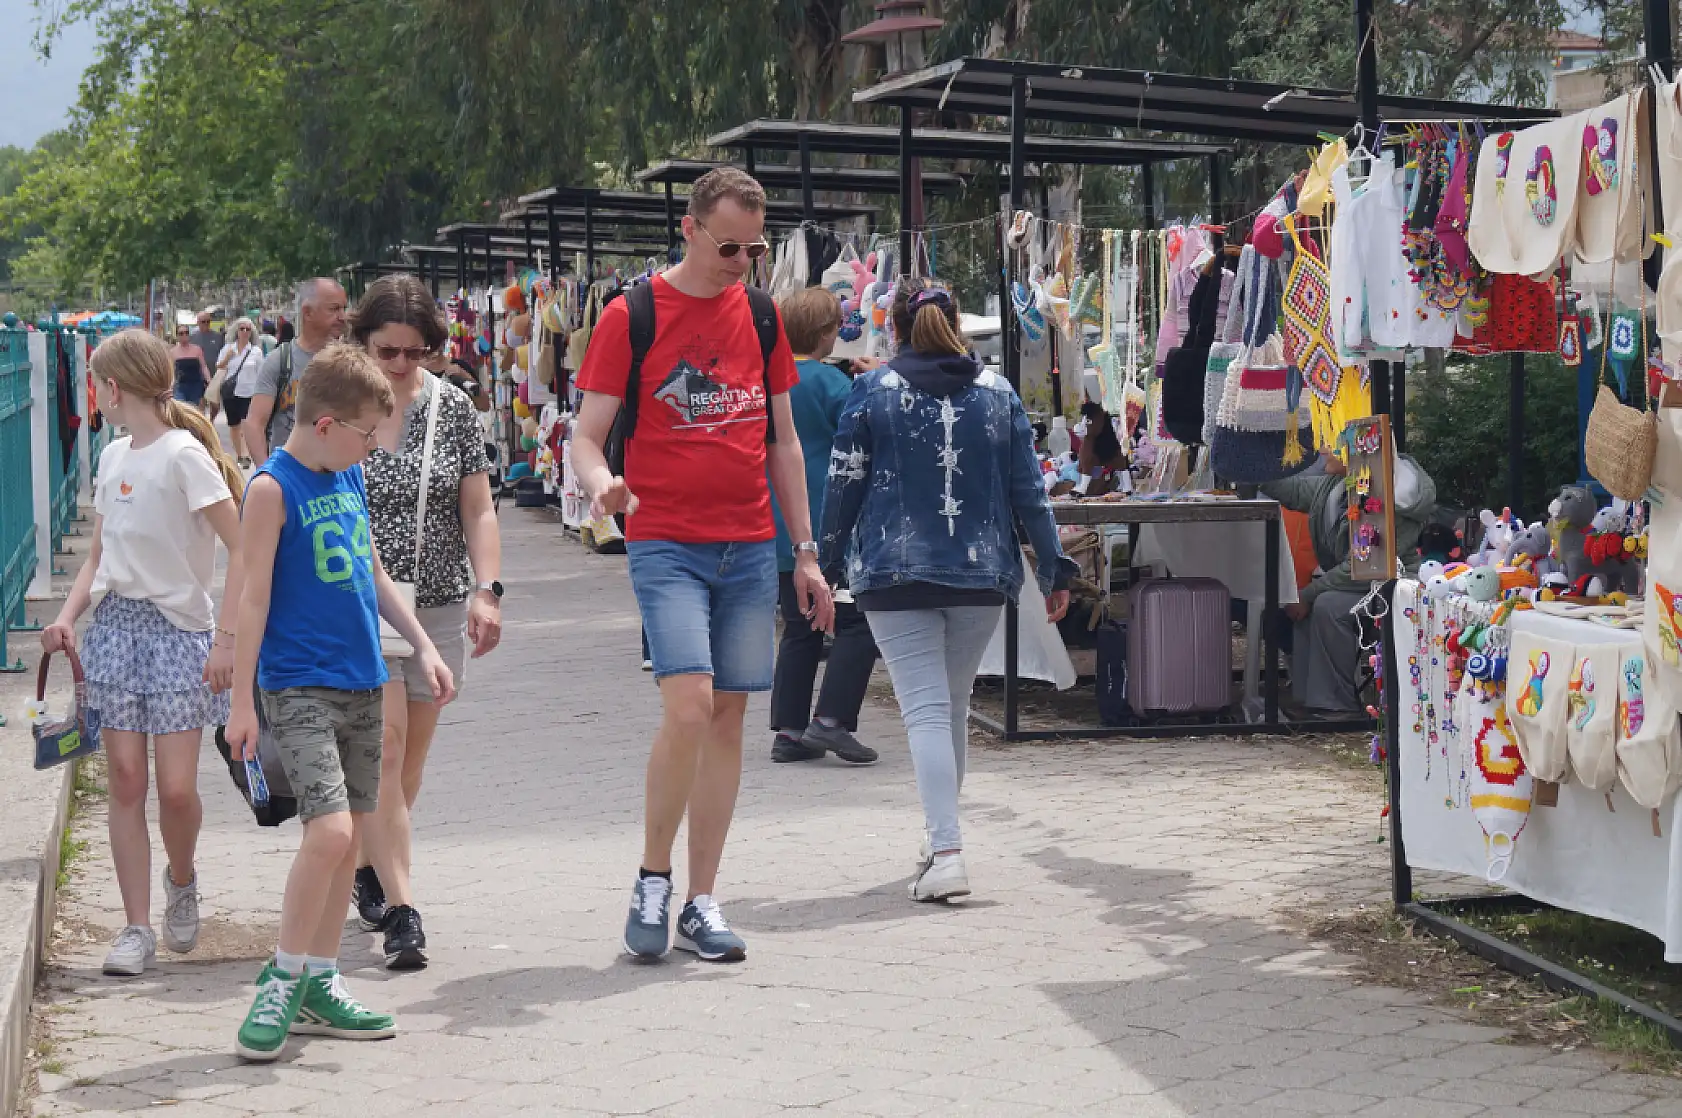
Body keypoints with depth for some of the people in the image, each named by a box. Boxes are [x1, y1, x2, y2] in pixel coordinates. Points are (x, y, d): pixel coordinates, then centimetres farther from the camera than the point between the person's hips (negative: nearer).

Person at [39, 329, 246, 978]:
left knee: (176, 789, -8)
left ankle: (181, 883, 22)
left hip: (178, 627, -6)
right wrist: (68, 616, 1)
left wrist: (226, 638, -19)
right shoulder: (113, 458, 11)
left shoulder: (183, 454, -11)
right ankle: (137, 928, 6)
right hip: (114, 625, 6)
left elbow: (242, 549, -15)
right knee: (126, 782, 2)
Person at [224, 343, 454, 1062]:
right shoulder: (273, 488, -11)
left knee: (348, 838, 9)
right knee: (329, 829, -18)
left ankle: (320, 985, 19)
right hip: (298, 688, -8)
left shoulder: (349, 478, 12)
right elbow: (254, 597, -12)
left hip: (361, 683, 8)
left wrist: (423, 646, 21)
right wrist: (241, 701, -13)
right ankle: (283, 980, -3)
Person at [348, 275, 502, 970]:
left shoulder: (452, 407, 3)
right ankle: (400, 910, -14)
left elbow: (477, 508, 5)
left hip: (439, 605, 3)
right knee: (384, 745, -12)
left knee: (412, 754, 8)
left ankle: (370, 867, 31)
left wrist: (487, 589, -6)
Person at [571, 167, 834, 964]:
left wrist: (805, 552, 14)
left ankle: (701, 903, 12)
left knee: (728, 717, 4)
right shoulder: (632, 316, -2)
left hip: (751, 550, 5)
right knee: (688, 705, -19)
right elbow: (586, 435, -3)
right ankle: (652, 880, 1)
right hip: (666, 545, -4)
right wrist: (600, 484, -26)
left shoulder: (761, 317, 11)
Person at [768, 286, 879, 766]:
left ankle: (788, 731, 11)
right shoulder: (827, 380, -14)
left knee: (800, 628, 13)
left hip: (778, 528, 7)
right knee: (858, 622, 0)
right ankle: (831, 721, -8)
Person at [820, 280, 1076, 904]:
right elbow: (1028, 489, 6)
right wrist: (1054, 569, 11)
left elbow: (844, 486, -1)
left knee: (925, 710, -7)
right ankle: (941, 839, 28)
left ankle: (946, 852, -20)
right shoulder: (997, 392, 5)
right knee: (955, 706, 18)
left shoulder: (871, 392, -2)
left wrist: (829, 564, 10)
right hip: (982, 574, 3)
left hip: (895, 576, -3)